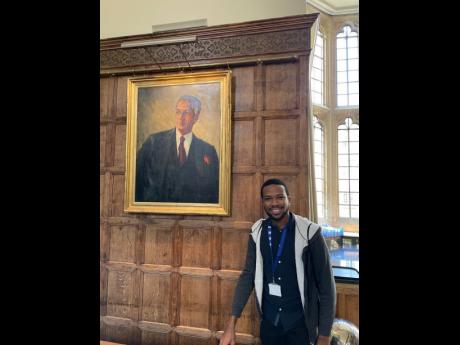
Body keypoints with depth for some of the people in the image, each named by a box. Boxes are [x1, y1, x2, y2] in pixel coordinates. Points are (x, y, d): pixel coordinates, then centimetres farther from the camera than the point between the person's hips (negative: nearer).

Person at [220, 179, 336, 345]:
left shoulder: (309, 231, -15)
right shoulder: (257, 232, -5)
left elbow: (326, 283, -10)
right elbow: (247, 275, -1)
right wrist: (231, 325, -5)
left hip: (300, 322, -3)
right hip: (269, 321, 3)